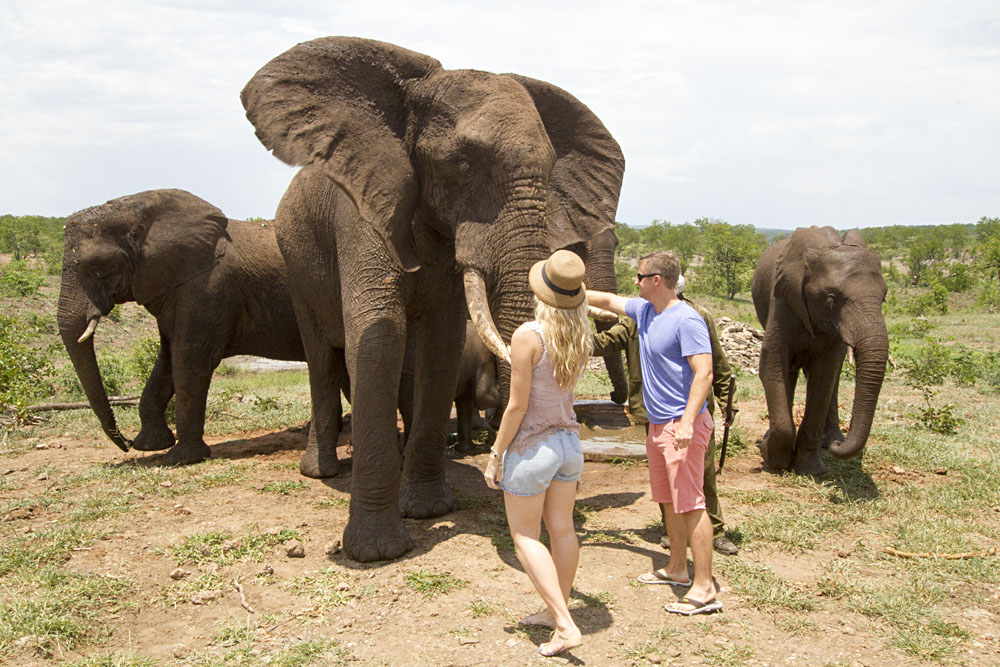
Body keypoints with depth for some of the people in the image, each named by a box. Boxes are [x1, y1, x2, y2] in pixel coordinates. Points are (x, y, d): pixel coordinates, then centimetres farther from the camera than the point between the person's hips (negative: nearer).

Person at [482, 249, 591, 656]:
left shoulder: (528, 336, -22)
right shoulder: (580, 336, -1)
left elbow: (517, 405, -20)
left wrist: (495, 455, -9)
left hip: (531, 447, -7)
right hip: (569, 441, 7)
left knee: (525, 537, 5)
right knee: (562, 530, 16)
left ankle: (565, 626, -2)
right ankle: (556, 610, 32)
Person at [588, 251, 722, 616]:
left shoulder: (686, 320, -17)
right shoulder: (644, 310, 10)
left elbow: (704, 373, -23)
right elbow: (608, 301, 26)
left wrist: (687, 422, -29)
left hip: (683, 425, -10)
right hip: (658, 424, 10)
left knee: (690, 504, -9)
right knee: (669, 501, 18)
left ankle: (704, 589, -5)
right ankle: (677, 569, 32)